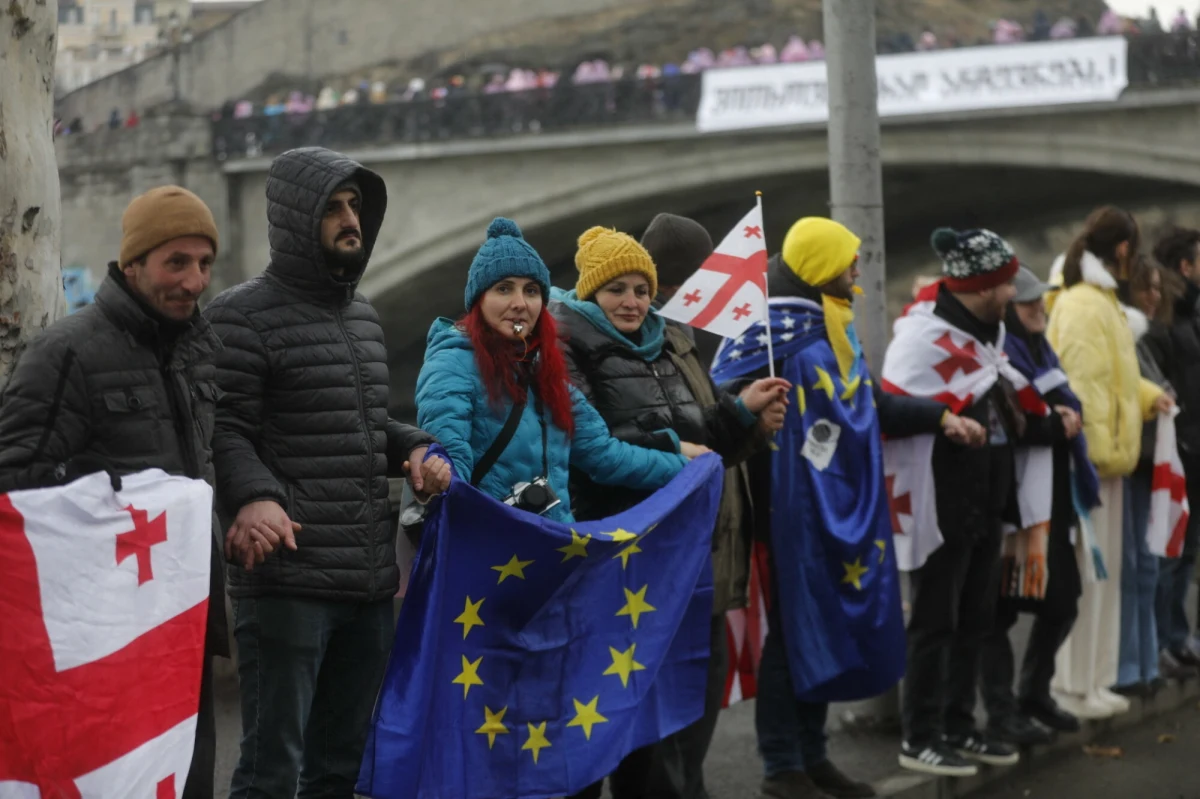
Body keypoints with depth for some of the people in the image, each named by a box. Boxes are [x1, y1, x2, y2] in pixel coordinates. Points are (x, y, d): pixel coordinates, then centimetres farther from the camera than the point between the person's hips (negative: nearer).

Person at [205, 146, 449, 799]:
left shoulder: (363, 316, 19)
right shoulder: (243, 316, -6)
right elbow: (224, 430, -12)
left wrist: (415, 451, 8)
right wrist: (252, 496, -30)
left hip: (370, 582, 8)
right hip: (286, 580, -8)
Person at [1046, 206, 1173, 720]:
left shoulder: (1098, 299, 17)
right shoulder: (1084, 306, -17)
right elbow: (1083, 384, -22)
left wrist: (1148, 396, 17)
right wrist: (1100, 454, -23)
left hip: (1105, 455, 11)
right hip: (1089, 458, -11)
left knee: (1103, 570, 15)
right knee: (1087, 572, -6)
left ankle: (1092, 681, 22)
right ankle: (1074, 688, 1)